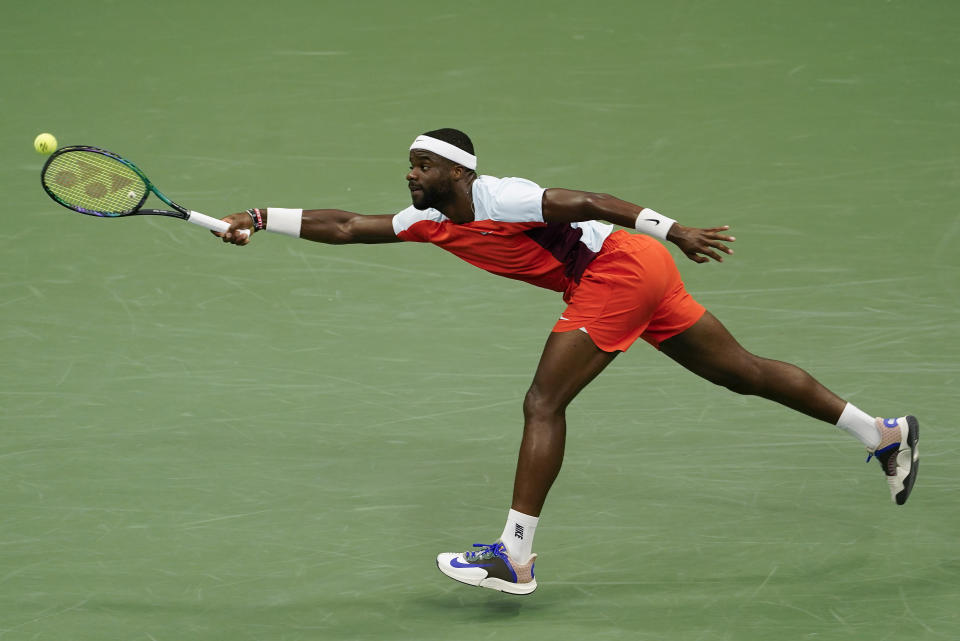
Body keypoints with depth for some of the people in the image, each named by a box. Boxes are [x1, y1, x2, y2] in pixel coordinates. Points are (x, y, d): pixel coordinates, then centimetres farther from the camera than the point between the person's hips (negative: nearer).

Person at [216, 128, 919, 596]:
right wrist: (260, 219, 3)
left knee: (544, 404, -12)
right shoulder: (430, 222, 9)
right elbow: (347, 226, 10)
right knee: (743, 371, 15)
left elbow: (590, 201, -21)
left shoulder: (498, 199, -17)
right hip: (638, 277, 9)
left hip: (620, 267, -9)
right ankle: (886, 433, 23)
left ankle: (515, 557, -13)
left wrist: (676, 231, -23)